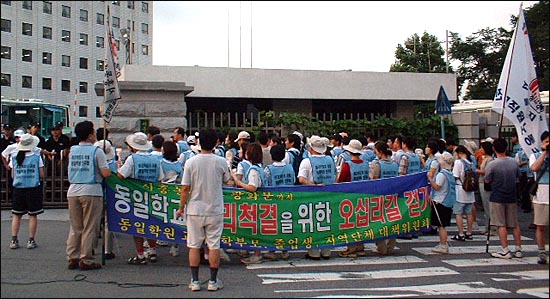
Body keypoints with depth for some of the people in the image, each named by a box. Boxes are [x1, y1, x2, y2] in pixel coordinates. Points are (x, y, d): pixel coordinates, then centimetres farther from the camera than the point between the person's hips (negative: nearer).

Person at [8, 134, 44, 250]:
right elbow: (42, 175, -5)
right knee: (33, 215, 5)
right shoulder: (37, 157, -7)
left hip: (18, 189, 2)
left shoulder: (14, 158, 0)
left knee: (17, 215, 11)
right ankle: (31, 241, 6)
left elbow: (13, 176, 6)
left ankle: (14, 240, 9)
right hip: (33, 189, -2)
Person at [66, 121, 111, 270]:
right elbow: (106, 173, -10)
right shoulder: (96, 151, -7)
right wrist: (107, 166, 10)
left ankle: (72, 258, 16)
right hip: (91, 191, -5)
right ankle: (86, 259, 4)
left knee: (75, 228, 13)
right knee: (89, 228, 2)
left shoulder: (72, 150, 10)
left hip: (73, 191, 6)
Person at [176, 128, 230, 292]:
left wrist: (181, 207, 5)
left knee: (194, 246, 9)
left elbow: (185, 188, -6)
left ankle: (195, 281, 13)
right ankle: (213, 281, 12)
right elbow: (226, 180, 11)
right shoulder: (221, 162, -6)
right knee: (214, 246, 7)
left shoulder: (191, 162, -7)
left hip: (195, 210, 0)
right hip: (215, 210, 0)